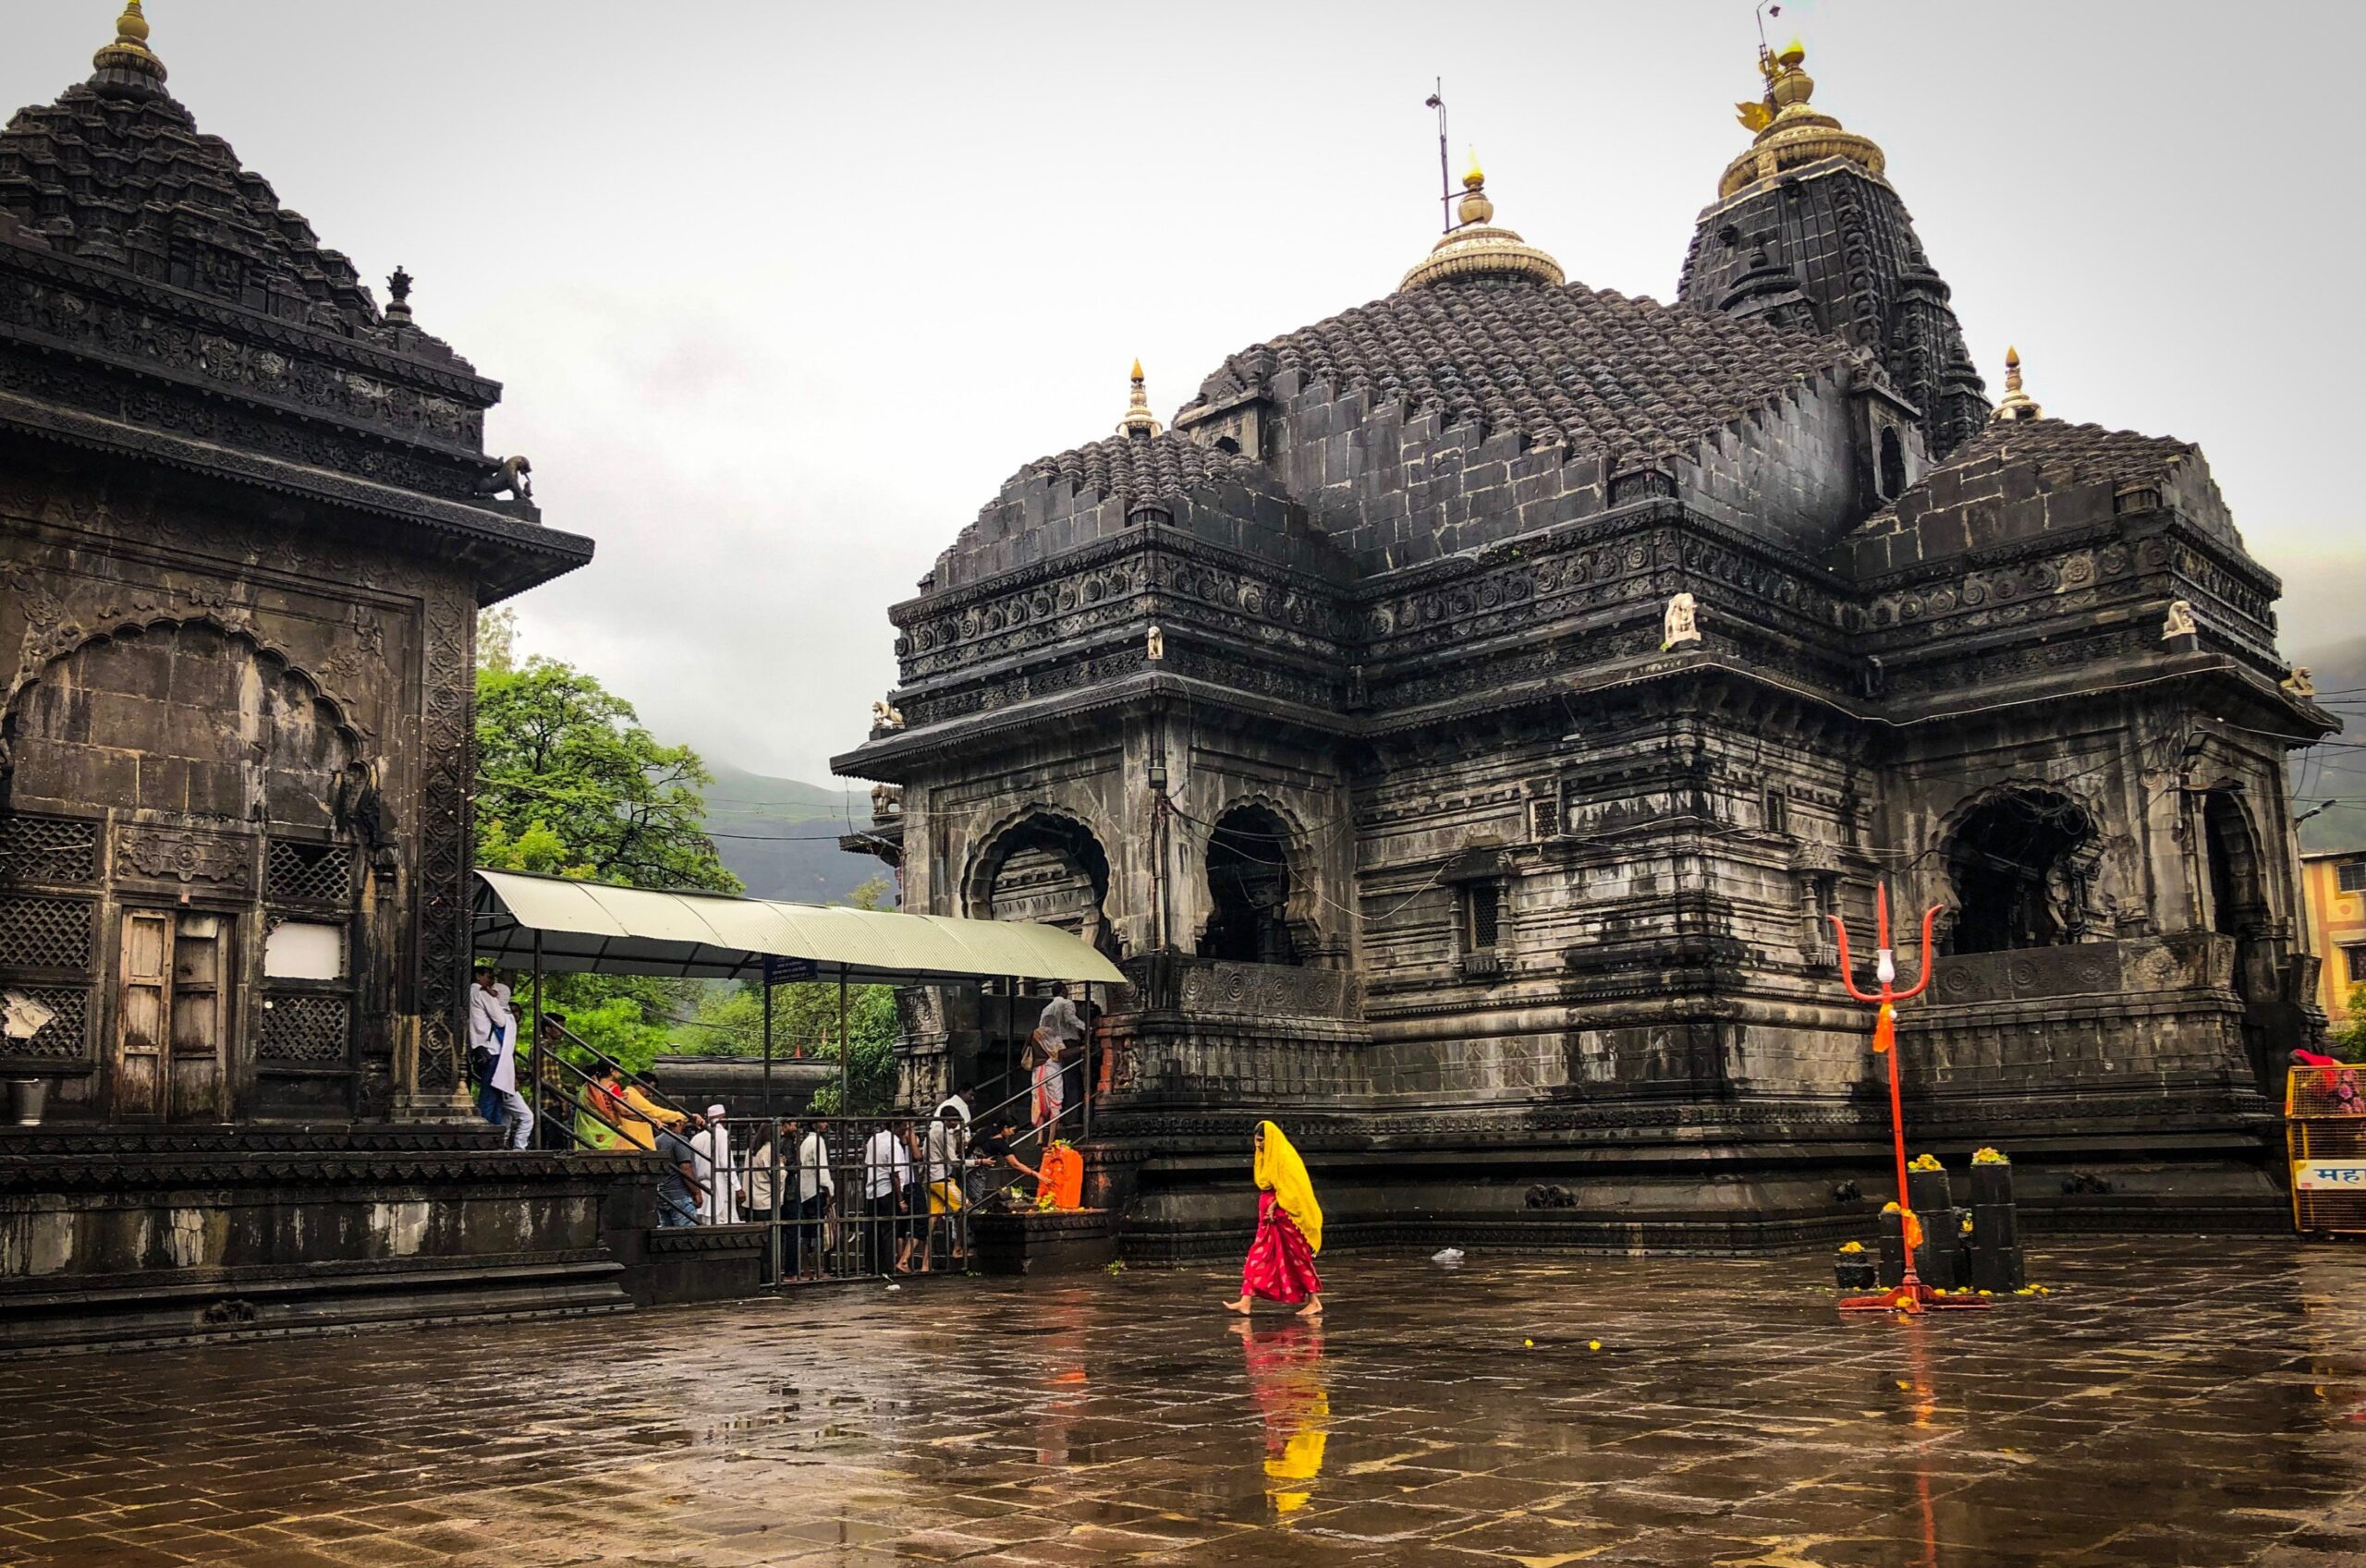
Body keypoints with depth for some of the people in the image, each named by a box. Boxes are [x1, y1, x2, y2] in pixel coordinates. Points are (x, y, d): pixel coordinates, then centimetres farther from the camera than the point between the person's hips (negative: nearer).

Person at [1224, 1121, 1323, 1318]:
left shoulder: (1285, 1157, -13)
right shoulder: (1268, 1158, 13)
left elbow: (1290, 1187, -18)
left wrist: (1274, 1205, -18)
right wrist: (1267, 1207, 10)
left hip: (1286, 1216, -9)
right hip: (1269, 1216, 9)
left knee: (1298, 1259, -1)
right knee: (1257, 1257, 2)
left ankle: (1315, 1302, 8)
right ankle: (1245, 1302, -1)